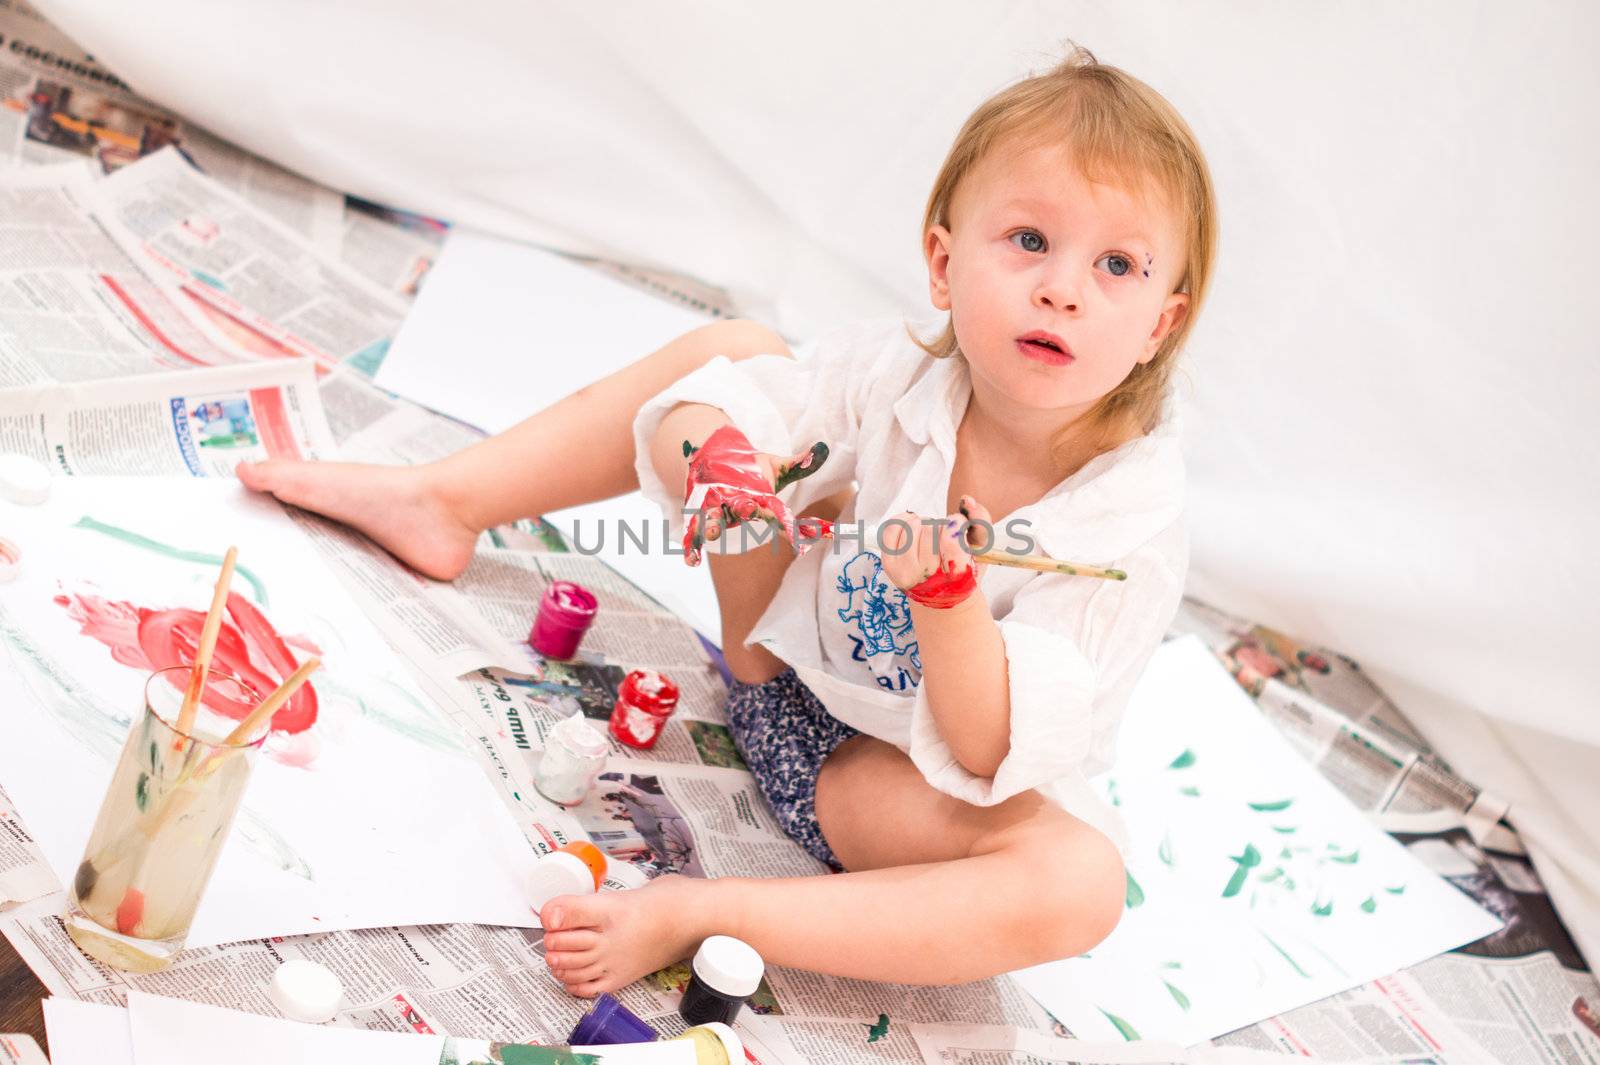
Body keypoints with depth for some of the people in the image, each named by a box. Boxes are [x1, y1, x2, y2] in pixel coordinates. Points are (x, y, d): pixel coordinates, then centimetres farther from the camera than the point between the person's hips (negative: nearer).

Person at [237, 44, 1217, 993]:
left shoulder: (1134, 526, -27)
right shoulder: (896, 371, -15)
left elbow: (999, 757, -31)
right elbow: (693, 418, -9)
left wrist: (950, 604, -49)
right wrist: (716, 456, -33)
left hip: (917, 774, -3)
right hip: (787, 670, 4)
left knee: (1082, 882, -36)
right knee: (737, 349, -3)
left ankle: (692, 915, -34)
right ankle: (446, 502, 6)